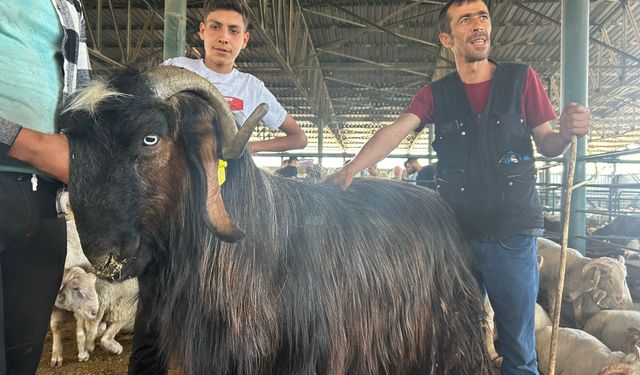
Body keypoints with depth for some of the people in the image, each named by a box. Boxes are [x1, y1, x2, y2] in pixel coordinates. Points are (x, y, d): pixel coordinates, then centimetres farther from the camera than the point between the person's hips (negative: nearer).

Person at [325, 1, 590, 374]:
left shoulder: (522, 78, 4)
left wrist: (567, 133, -15)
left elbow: (545, 143, 8)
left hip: (514, 234, -1)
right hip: (458, 233, 1)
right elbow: (395, 131, -11)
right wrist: (352, 168, -27)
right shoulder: (436, 94, 5)